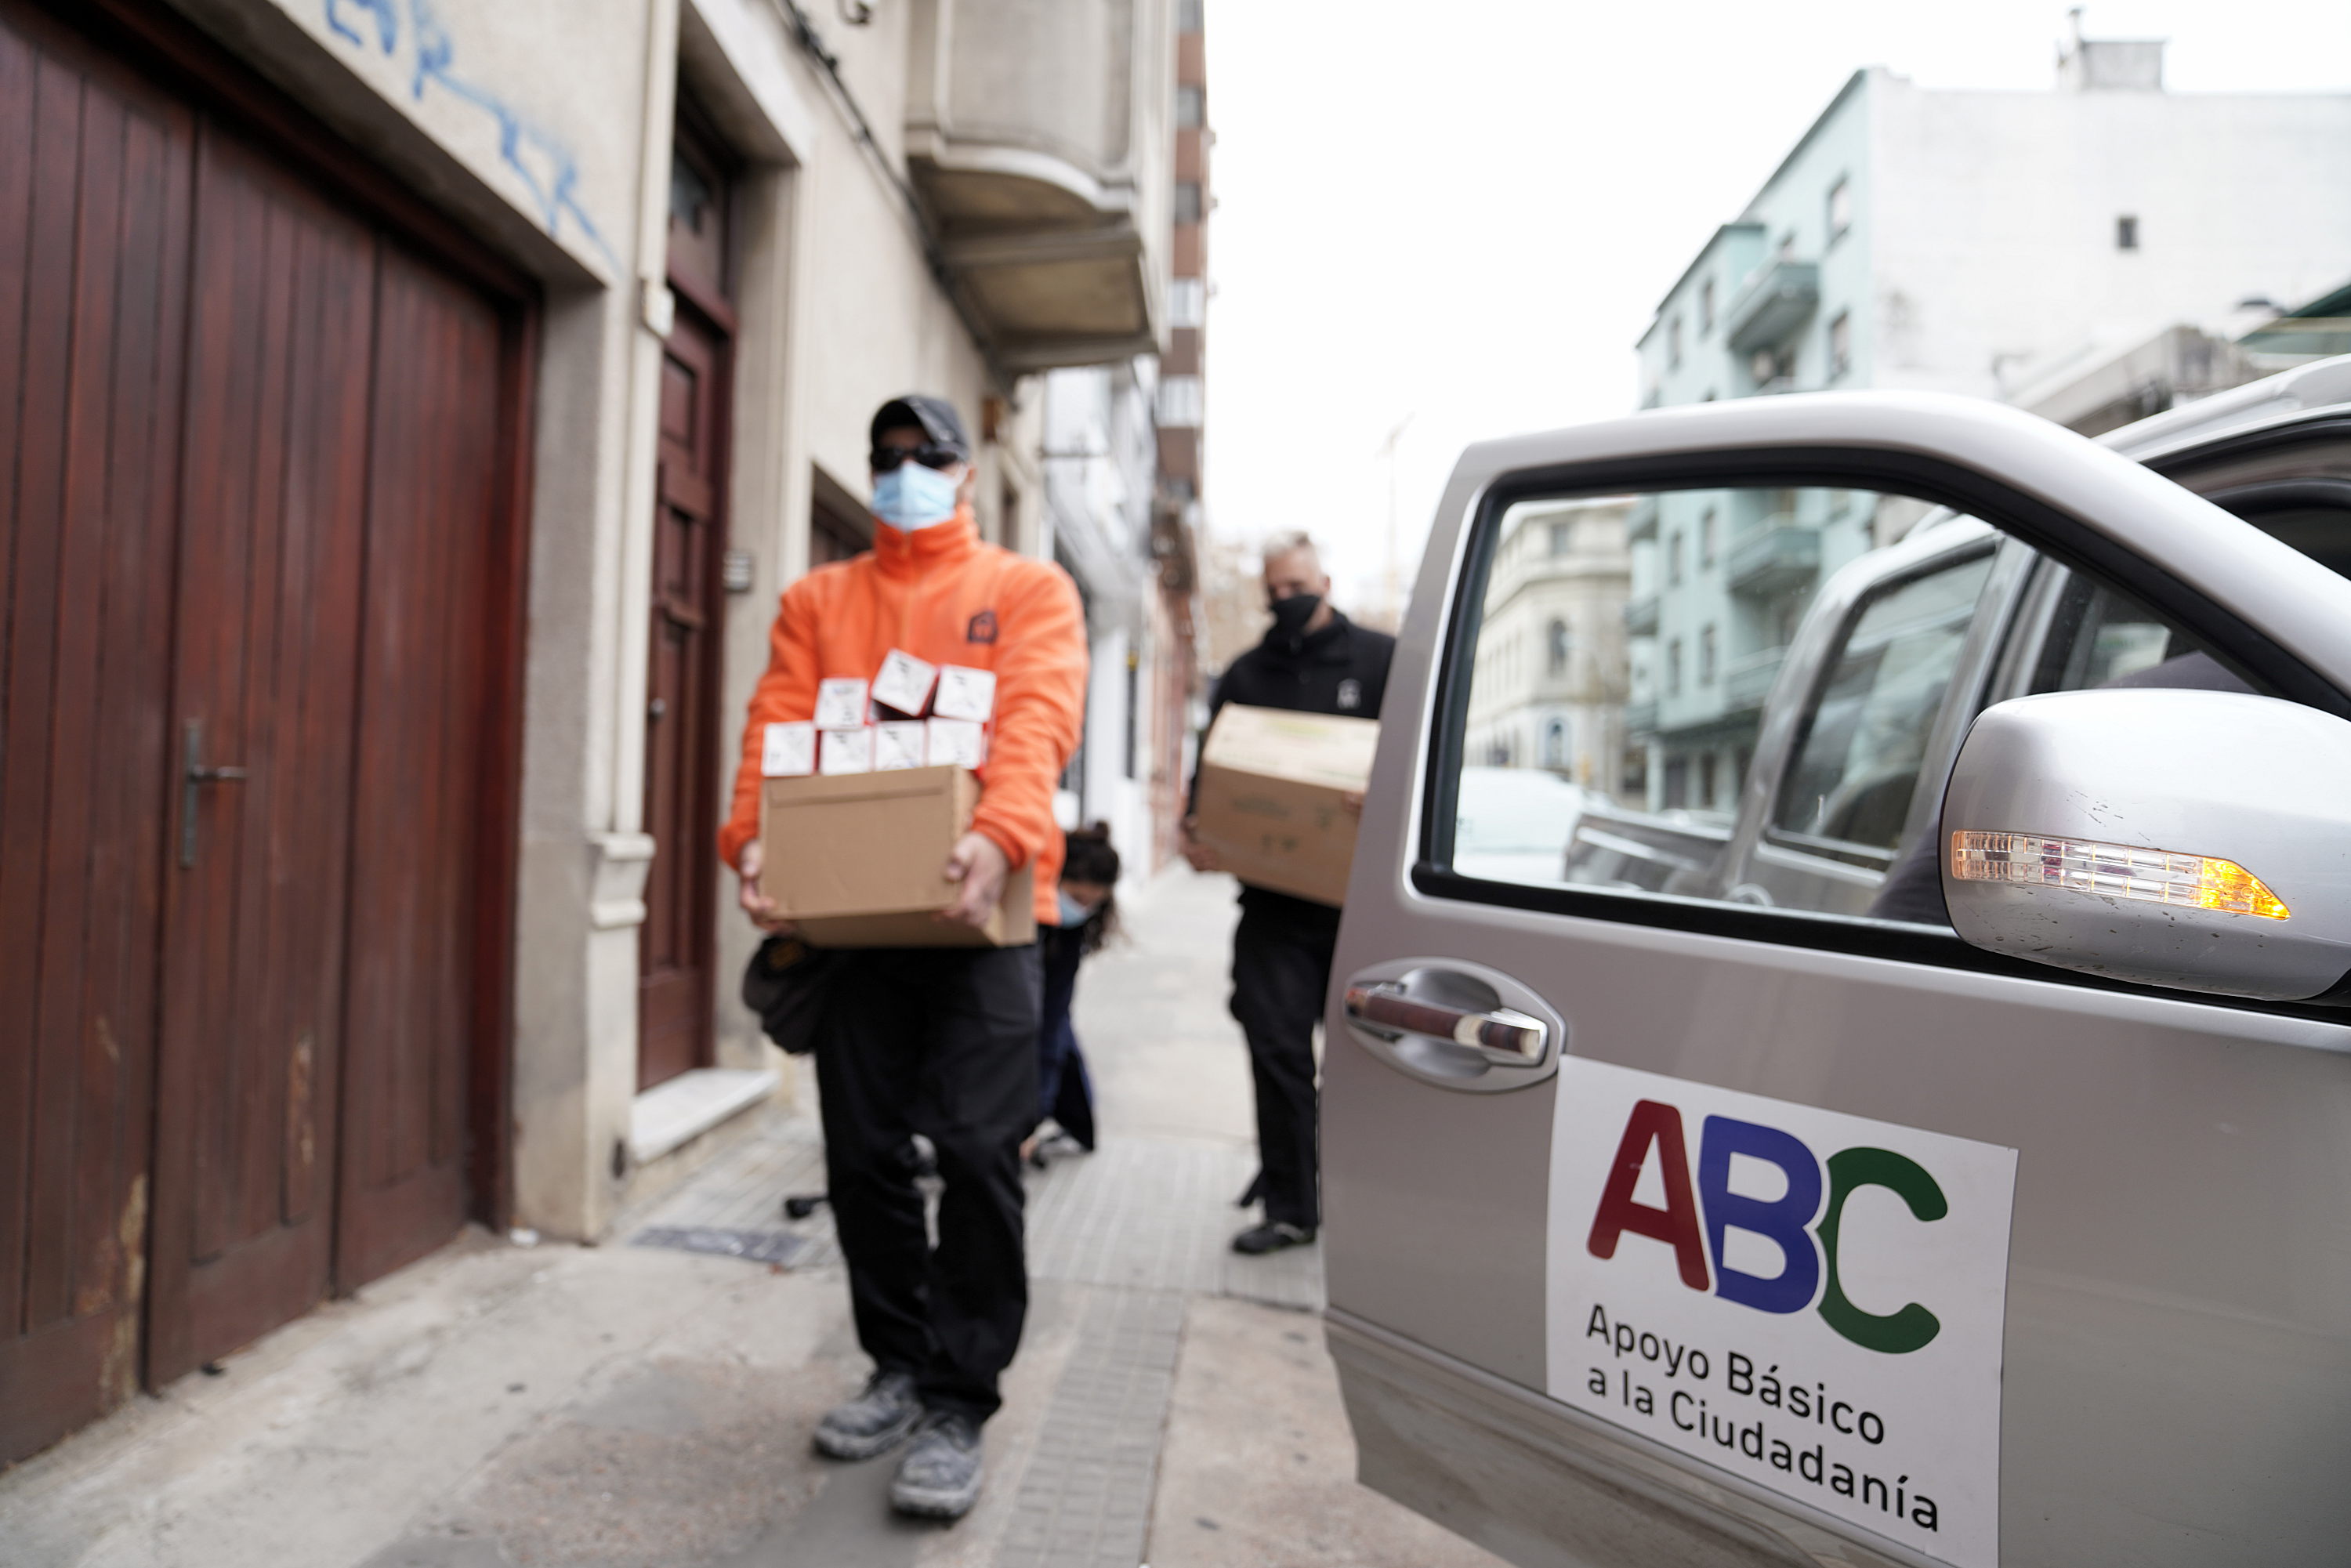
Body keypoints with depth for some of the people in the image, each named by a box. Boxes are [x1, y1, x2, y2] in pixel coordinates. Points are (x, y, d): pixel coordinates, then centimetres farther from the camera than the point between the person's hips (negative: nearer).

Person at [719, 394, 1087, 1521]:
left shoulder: (1029, 590, 8)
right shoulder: (817, 600, 17)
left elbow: (1037, 719, -9)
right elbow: (778, 726, 4)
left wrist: (1001, 838, -27)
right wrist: (753, 837, -14)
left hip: (977, 912, -3)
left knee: (977, 1153, -6)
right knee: (862, 1153, 9)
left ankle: (956, 1407, 8)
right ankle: (900, 1365, 27)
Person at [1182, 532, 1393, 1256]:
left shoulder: (1383, 660, 6)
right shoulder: (1245, 676, 15)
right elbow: (1211, 773, 17)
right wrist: (1194, 830, -3)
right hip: (1274, 899, 2)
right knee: (1277, 1047, 0)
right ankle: (1289, 1209, 12)